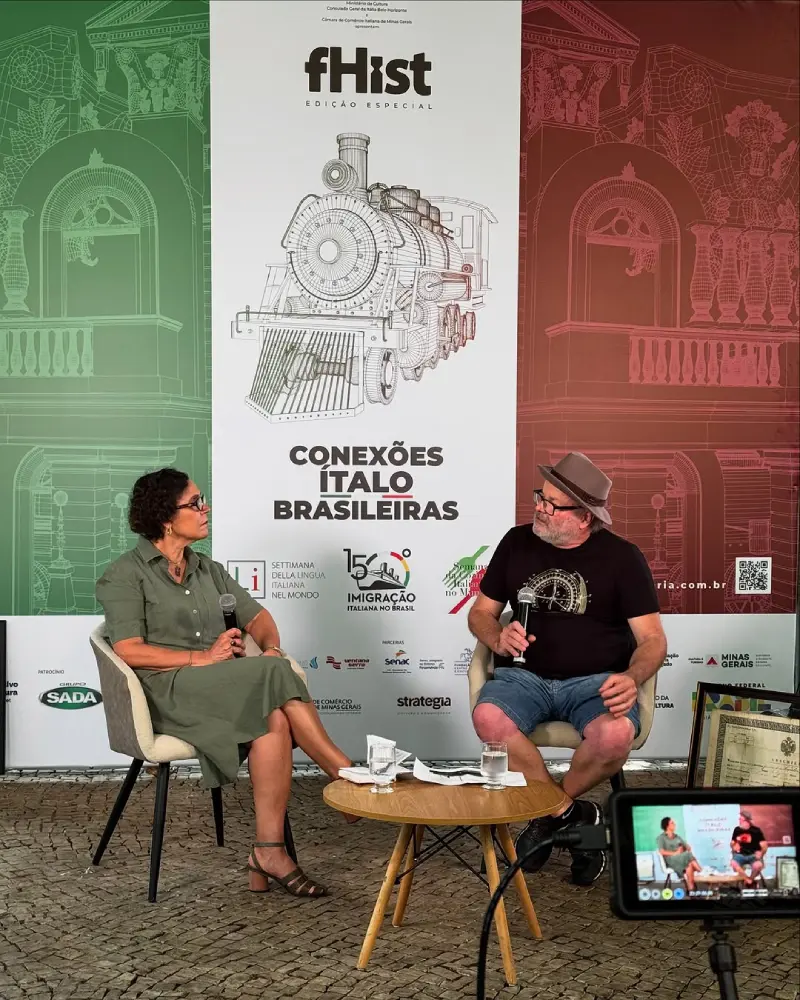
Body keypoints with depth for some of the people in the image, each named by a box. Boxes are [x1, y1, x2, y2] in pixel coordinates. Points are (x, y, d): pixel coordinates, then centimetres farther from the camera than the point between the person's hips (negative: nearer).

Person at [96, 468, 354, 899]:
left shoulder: (208, 570, 21)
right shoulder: (125, 576, 2)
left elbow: (257, 617, 21)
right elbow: (128, 651, -10)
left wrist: (271, 649, -2)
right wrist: (202, 658, -16)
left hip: (224, 688, 5)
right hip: (169, 690, -5)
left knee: (275, 721, -31)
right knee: (274, 677, -30)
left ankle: (269, 852, -28)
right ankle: (350, 777, -21)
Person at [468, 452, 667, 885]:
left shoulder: (621, 557, 0)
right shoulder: (517, 542, 7)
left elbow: (652, 638, -1)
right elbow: (480, 613, 14)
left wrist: (632, 678, -23)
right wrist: (498, 639, -9)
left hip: (596, 680, -1)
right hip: (525, 675, 2)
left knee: (615, 734, -35)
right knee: (488, 718, -32)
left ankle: (550, 811, -2)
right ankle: (574, 816, -11)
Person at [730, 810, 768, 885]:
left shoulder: (756, 830, -6)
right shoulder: (737, 830, 2)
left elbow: (764, 845, -6)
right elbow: (732, 843, 15)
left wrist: (761, 853, -19)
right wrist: (733, 846, -5)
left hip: (753, 855, -2)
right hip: (740, 855, 2)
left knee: (758, 865, -36)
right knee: (733, 863, -31)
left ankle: (751, 879, -3)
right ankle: (747, 879, -8)